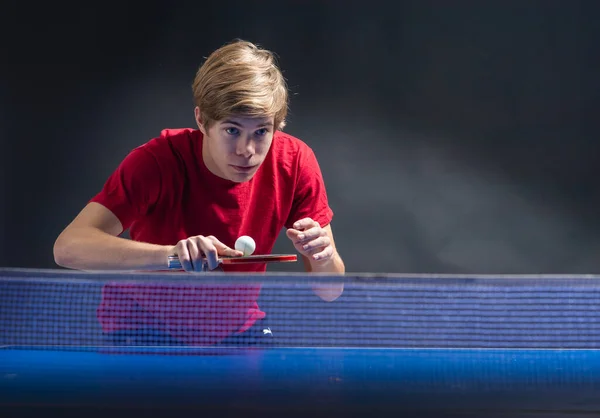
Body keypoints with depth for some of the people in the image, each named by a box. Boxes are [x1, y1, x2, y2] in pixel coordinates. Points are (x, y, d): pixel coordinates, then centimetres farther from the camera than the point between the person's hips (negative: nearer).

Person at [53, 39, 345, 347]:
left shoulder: (294, 161, -16)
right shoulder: (158, 162, -25)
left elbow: (330, 291, -10)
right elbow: (68, 247, -37)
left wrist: (322, 258, -35)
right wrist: (169, 253, -51)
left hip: (236, 329, 3)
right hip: (146, 328, -3)